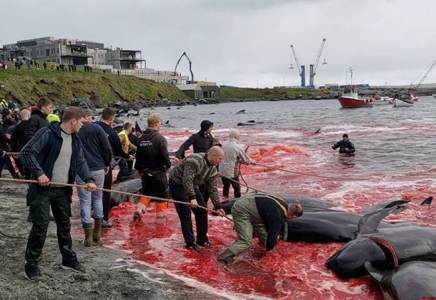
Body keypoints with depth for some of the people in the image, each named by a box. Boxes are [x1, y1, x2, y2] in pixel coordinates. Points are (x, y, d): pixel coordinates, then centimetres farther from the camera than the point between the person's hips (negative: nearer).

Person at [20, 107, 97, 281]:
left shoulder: (76, 140, 8)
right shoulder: (47, 133, -14)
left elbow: (80, 162, 8)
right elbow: (26, 152, -16)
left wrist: (88, 179, -9)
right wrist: (39, 173, -26)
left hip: (63, 189, 7)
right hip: (43, 188, -7)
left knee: (65, 224, 14)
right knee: (41, 224, -6)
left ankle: (68, 259, 28)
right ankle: (31, 265, 8)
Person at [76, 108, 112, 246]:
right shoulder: (96, 128, -3)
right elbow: (107, 148, -6)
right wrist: (107, 164, 9)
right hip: (98, 168, 0)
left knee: (84, 201, 3)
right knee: (97, 198, 16)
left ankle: (88, 236, 1)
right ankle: (97, 232, 20)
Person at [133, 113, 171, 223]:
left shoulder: (142, 138, 4)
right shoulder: (160, 138, -17)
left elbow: (138, 155, 10)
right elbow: (165, 155, -20)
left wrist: (139, 169, 19)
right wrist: (168, 165, -2)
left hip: (145, 172, 6)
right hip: (158, 172, -6)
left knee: (147, 193, 23)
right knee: (162, 195, 8)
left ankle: (138, 211, 7)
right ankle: (161, 218, 13)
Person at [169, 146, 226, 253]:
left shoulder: (213, 169, -3)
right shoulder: (195, 160, -31)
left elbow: (212, 189, 0)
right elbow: (187, 180, -38)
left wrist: (218, 206, -4)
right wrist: (192, 198, -43)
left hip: (191, 185, 9)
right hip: (177, 183, -8)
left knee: (202, 209, 3)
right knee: (185, 212, -14)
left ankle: (202, 239, 14)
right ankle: (190, 242, -6)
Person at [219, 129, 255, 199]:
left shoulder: (224, 144, 2)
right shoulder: (238, 147, -14)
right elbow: (246, 158, -2)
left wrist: (239, 160, 23)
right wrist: (252, 161, 19)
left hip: (222, 170, 6)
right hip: (231, 171, -6)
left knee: (226, 185, 23)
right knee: (237, 188, 10)